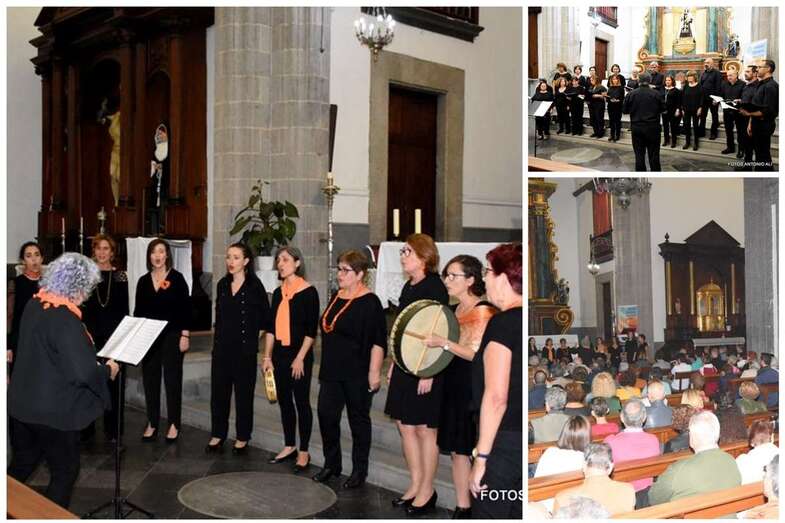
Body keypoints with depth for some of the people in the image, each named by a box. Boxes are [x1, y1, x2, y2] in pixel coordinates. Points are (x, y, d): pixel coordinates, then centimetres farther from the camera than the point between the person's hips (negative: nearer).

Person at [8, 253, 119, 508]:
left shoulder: (34, 304, 0)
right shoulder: (65, 319, -26)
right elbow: (83, 373, -28)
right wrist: (107, 370, -7)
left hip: (21, 404, 8)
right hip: (53, 412, -8)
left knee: (21, 465, 23)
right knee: (65, 471, 12)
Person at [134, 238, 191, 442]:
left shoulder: (177, 278, -3)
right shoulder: (143, 281, 8)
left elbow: (185, 308, -5)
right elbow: (138, 311, 11)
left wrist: (185, 335, -10)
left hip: (171, 336, -4)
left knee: (172, 379, 2)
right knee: (150, 380, 7)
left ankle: (174, 424, 11)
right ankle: (152, 423, 17)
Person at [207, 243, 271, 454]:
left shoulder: (255, 286, -8)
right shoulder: (222, 284, 7)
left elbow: (266, 319, -2)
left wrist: (252, 333, 2)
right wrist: (217, 340, 12)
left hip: (245, 349, -5)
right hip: (222, 347, 5)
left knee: (243, 393, 5)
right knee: (218, 391, 8)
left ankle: (242, 438, 17)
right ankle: (218, 435, 21)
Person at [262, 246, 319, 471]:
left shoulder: (308, 292, -9)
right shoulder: (278, 292, 9)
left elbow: (311, 330, -12)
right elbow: (271, 327, 11)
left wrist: (300, 358, -16)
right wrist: (267, 356, 7)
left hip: (299, 355, -6)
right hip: (279, 354, 6)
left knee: (301, 402, 1)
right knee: (284, 401, 12)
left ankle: (303, 452, 10)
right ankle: (289, 447, 24)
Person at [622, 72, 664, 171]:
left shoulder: (631, 94, -6)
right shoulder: (656, 94, -7)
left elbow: (625, 110, 2)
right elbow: (663, 108, 2)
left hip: (636, 127, 0)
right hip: (653, 127, 0)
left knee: (639, 153, 6)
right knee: (654, 153, 7)